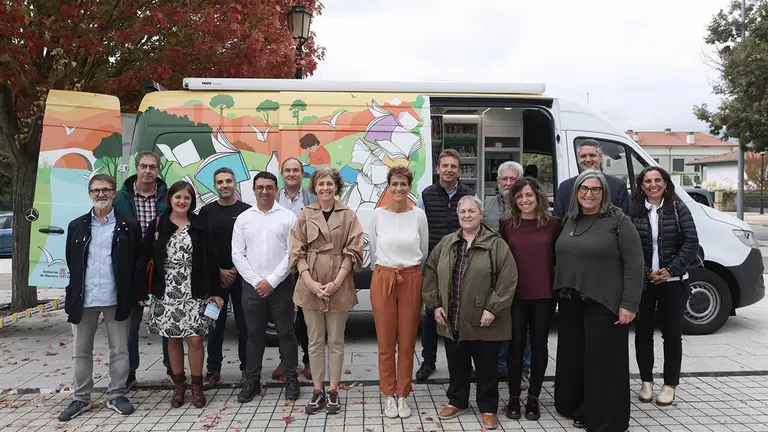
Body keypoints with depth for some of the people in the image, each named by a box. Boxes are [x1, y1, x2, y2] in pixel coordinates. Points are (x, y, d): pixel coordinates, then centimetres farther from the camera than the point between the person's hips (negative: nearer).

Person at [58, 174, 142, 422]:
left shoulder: (129, 226, 1)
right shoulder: (76, 226, 8)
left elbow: (137, 262, 2)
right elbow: (71, 263, 11)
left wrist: (133, 293, -3)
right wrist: (73, 293, 8)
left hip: (116, 298, -2)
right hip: (83, 299, 2)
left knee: (119, 350, 5)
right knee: (81, 351, 12)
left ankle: (116, 395, 19)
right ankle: (81, 398, 24)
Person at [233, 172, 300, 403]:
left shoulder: (288, 216, -1)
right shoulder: (243, 218, 6)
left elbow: (292, 253, -7)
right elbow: (237, 254, 3)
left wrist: (272, 281, -11)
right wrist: (256, 281, -6)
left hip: (281, 284, -2)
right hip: (252, 285, 2)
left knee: (286, 333, 6)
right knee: (254, 334, 11)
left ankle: (291, 379, 16)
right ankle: (252, 380, 21)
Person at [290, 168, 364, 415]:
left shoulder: (348, 215, 0)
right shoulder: (305, 215, 3)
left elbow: (353, 253, -3)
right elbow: (297, 252, 0)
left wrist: (336, 283, -12)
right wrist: (310, 282, -11)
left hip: (339, 286, -1)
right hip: (310, 285, 1)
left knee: (336, 341, 8)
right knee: (315, 342, 9)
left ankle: (333, 392, 19)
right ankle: (317, 391, 20)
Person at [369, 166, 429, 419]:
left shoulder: (419, 215, -1)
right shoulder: (378, 214, -1)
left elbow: (423, 252, 10)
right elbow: (373, 250, 10)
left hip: (411, 281, 0)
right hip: (383, 280, 0)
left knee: (407, 343, 7)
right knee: (385, 342, 6)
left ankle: (403, 396, 21)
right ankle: (389, 396, 21)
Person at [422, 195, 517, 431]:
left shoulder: (496, 244, -7)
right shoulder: (446, 243, 6)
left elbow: (508, 280, -11)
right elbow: (430, 274, 10)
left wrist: (493, 309, -15)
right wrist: (435, 305, 2)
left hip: (483, 322, -3)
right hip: (452, 320, 4)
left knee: (486, 367, 9)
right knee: (456, 365, 16)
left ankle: (488, 407, 25)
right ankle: (457, 401, 34)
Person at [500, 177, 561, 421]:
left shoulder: (553, 223, -1)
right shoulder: (506, 224, 0)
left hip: (544, 294, 0)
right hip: (515, 294, 0)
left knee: (539, 344, 9)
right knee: (516, 344, 7)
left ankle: (533, 397, 22)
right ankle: (514, 397, 20)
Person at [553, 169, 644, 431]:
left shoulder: (618, 221, -8)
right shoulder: (569, 220, 10)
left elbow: (634, 264, -11)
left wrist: (629, 304, -16)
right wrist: (559, 293, 10)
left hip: (604, 303, -6)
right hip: (570, 303, 6)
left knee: (603, 360, 1)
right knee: (573, 356, 14)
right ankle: (578, 408, 30)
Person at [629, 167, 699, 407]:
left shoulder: (678, 209, 0)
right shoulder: (633, 211, -1)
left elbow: (691, 243, -4)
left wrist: (671, 270, -13)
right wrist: (646, 272, -12)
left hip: (674, 282, 0)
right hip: (641, 282, 1)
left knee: (672, 333, 7)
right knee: (643, 332, 9)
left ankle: (670, 385, 20)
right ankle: (646, 382, 23)